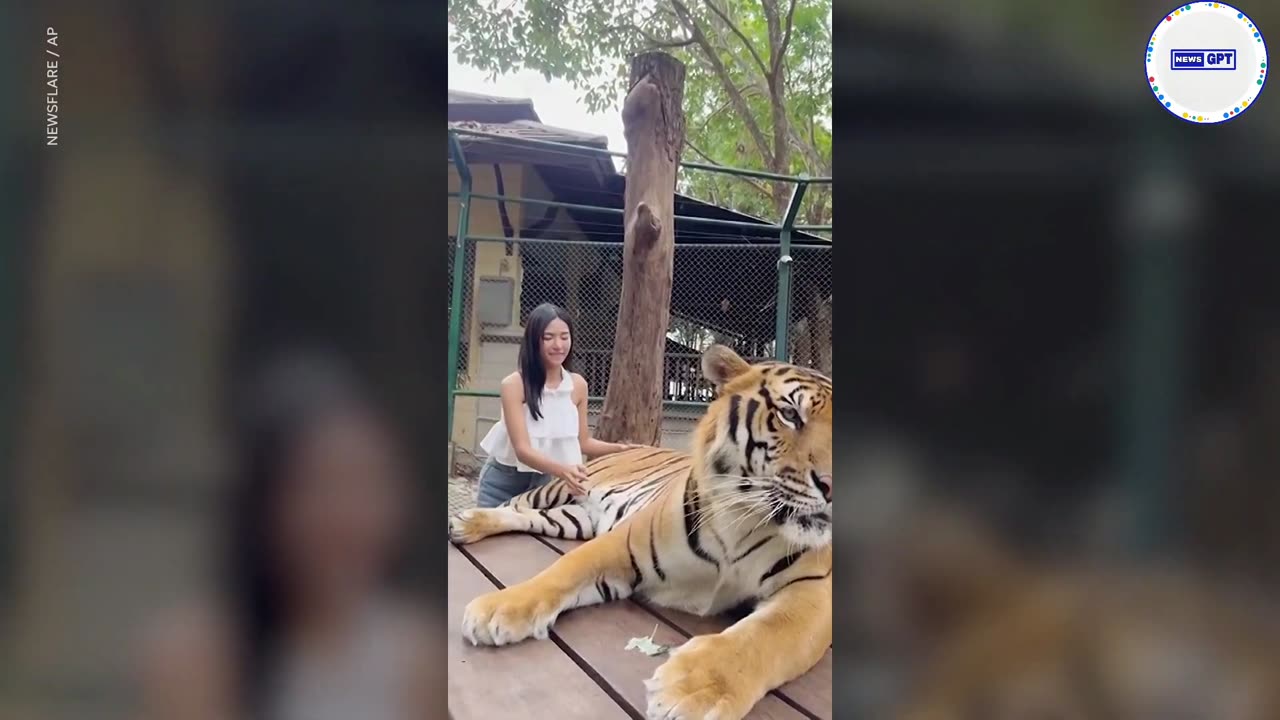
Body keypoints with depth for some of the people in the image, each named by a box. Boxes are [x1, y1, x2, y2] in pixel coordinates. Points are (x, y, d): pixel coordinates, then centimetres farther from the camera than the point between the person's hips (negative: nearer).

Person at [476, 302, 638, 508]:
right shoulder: (514, 384, -19)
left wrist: (618, 448, -12)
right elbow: (522, 449, -26)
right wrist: (562, 470, -42)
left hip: (547, 483, 3)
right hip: (504, 482, -3)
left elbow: (582, 441, 6)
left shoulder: (578, 385, -5)